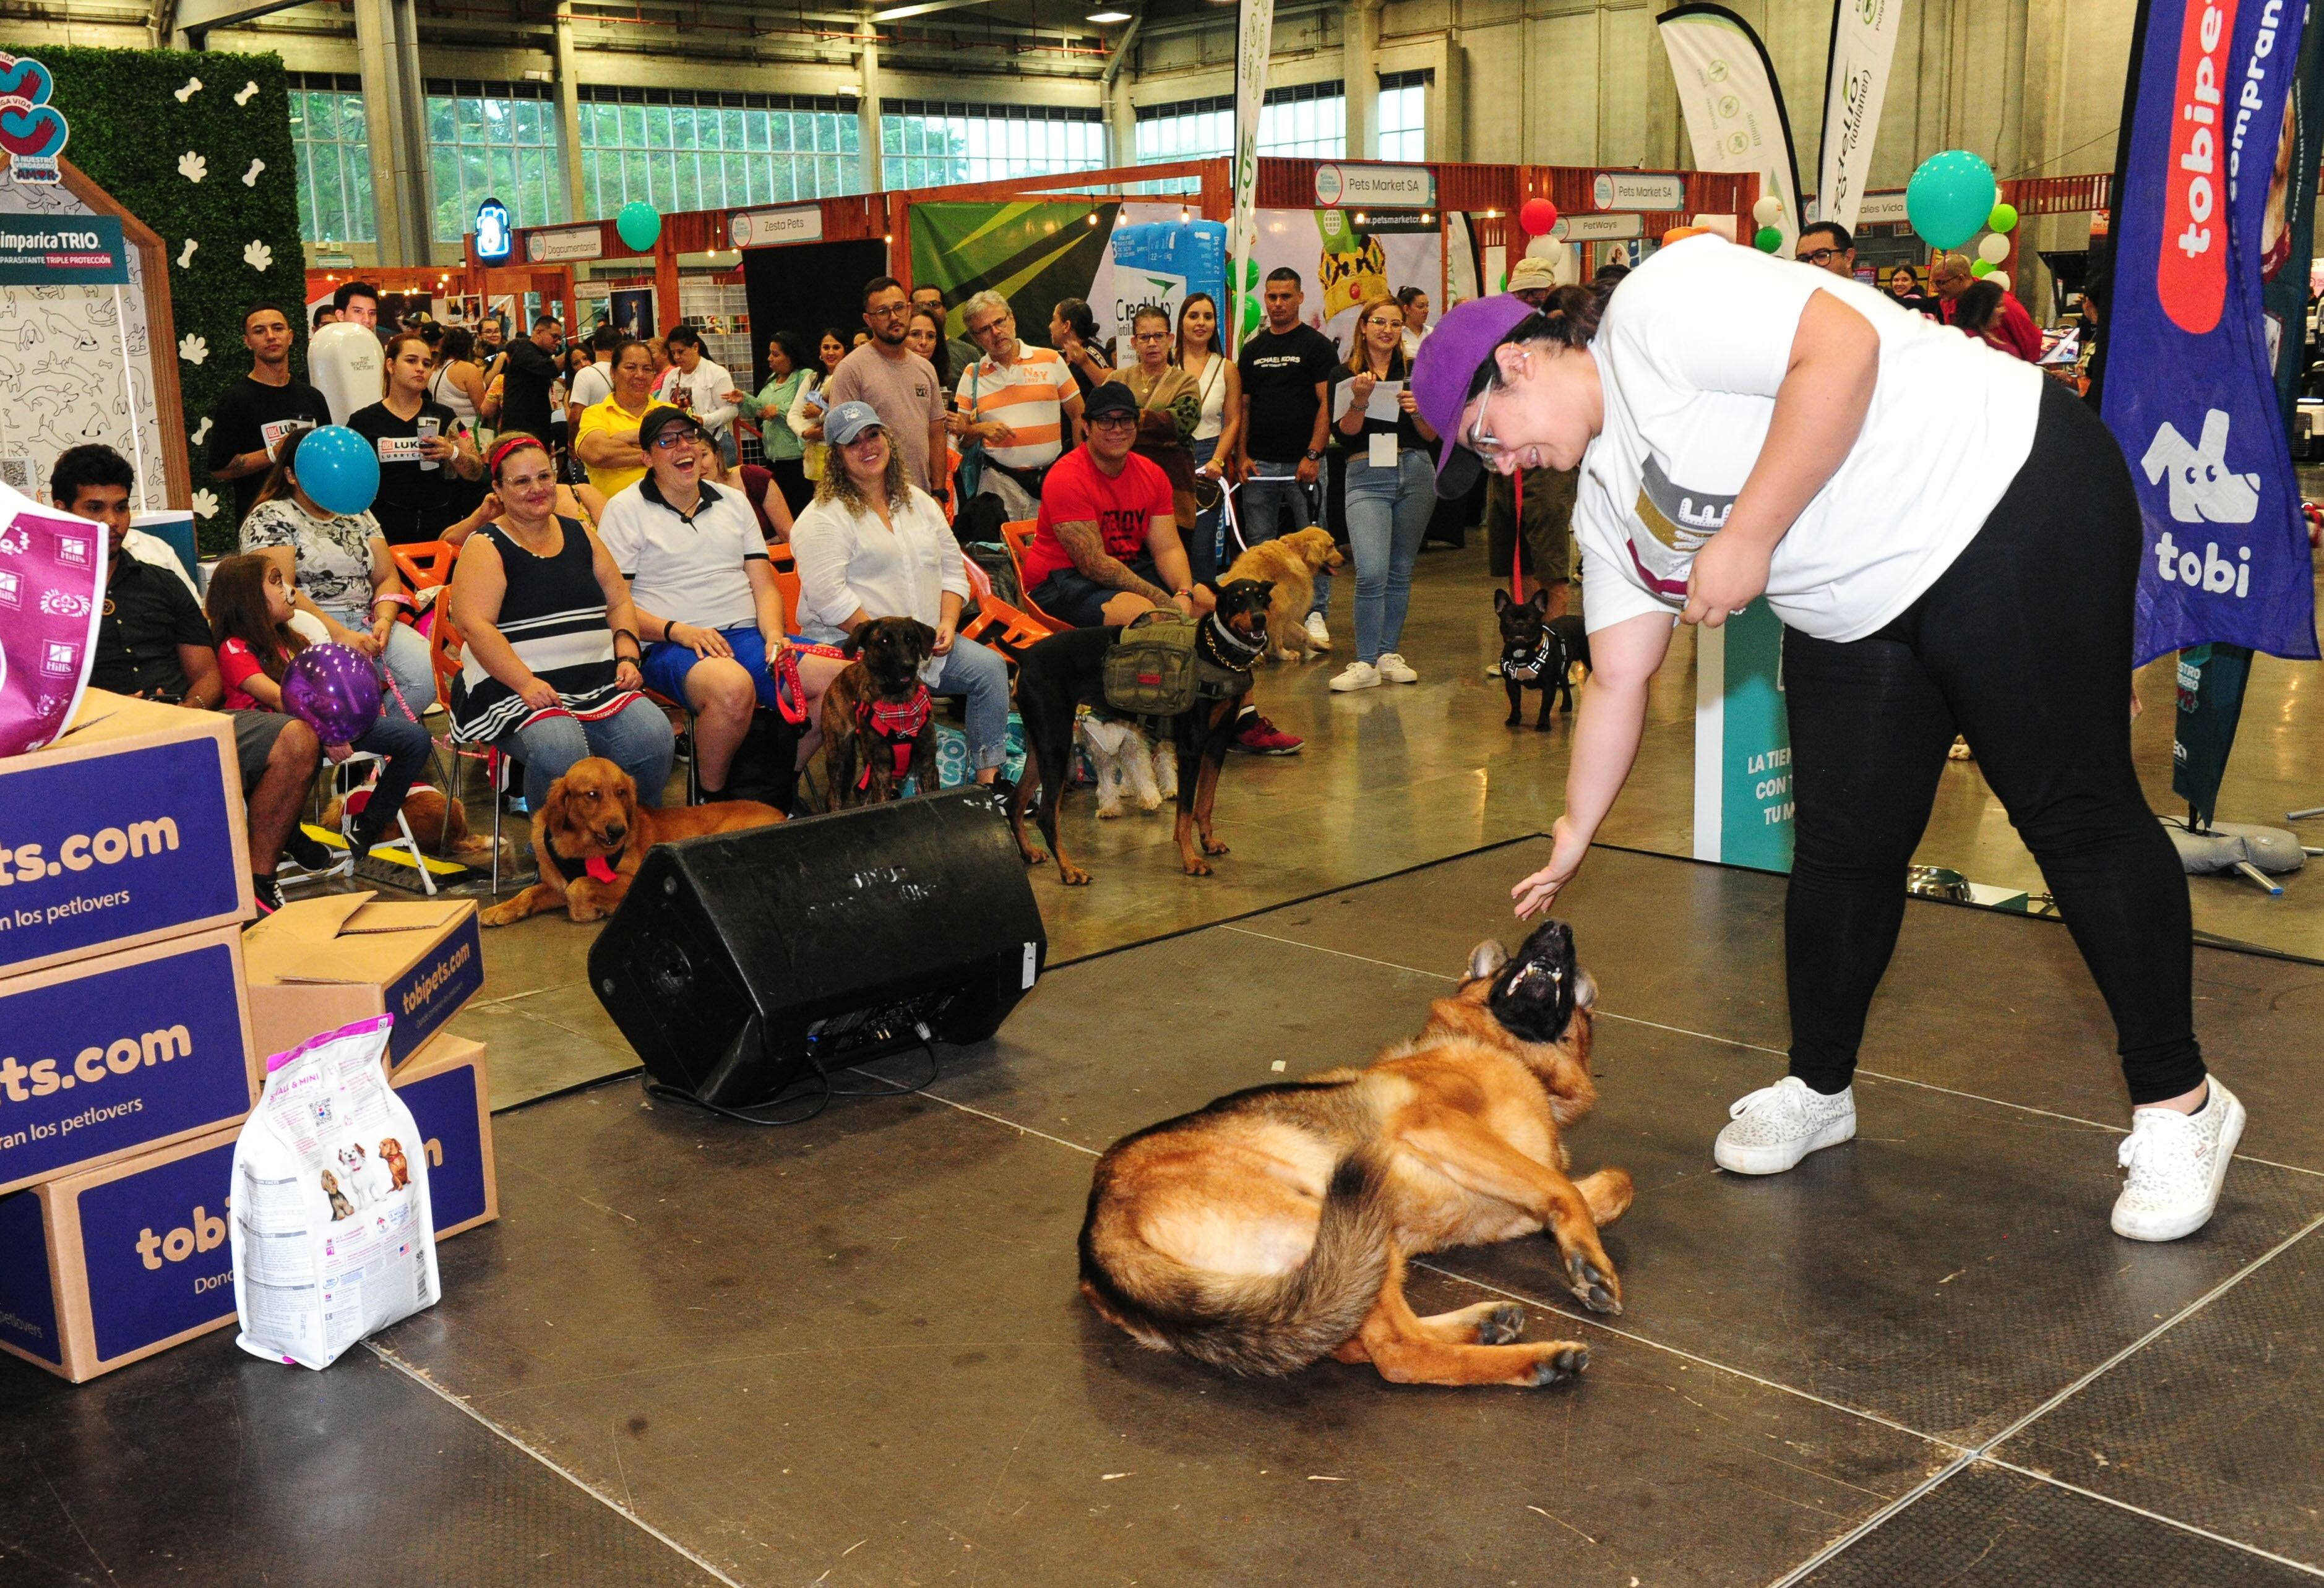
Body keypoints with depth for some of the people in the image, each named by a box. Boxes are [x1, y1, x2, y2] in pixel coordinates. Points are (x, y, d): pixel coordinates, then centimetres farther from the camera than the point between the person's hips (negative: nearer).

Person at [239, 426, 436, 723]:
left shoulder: (357, 515, 21)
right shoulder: (270, 518, 2)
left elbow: (387, 578, 16)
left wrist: (384, 620, -7)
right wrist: (340, 635, -20)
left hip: (366, 623, 6)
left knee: (426, 671, -24)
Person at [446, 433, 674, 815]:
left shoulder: (579, 534, 17)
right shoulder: (486, 548, -1)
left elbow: (619, 600, 20)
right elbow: (474, 625, -12)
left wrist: (627, 656, 2)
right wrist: (526, 683, -23)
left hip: (598, 682, 5)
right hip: (515, 685, -5)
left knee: (655, 739, -22)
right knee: (561, 752, -35)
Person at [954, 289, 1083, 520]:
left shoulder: (1050, 360, 6)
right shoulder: (972, 375, 8)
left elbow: (1079, 417, 9)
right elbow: (962, 435, 11)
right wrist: (982, 429, -10)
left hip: (1053, 475, 0)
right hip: (1000, 482, 0)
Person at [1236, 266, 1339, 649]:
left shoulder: (1317, 345, 0)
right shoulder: (1252, 349, 14)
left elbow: (1328, 403, -6)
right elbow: (1243, 406, 14)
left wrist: (1313, 454, -15)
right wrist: (1242, 455, 2)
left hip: (1303, 462, -4)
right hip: (1260, 463, 4)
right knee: (1259, 545, 6)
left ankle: (1316, 616, 3)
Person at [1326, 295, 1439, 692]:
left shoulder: (1416, 372, 9)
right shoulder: (1344, 375, 4)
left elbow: (1432, 436, 7)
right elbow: (1342, 434, -5)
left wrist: (1417, 411, -12)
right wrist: (1360, 399, -19)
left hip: (1415, 473, 3)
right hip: (1367, 477, -3)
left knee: (1400, 571, 7)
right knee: (1371, 572, -14)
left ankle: (1389, 654, 17)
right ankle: (1365, 664, -9)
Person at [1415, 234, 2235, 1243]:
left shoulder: (1657, 307, -14)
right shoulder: (1606, 498, 11)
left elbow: (1843, 346, -27)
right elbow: (1618, 679, 15)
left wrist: (1748, 536, -24)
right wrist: (1572, 839, 16)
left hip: (2012, 506, -9)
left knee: (2074, 812, -4)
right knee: (1841, 847, 7)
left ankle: (2178, 1105, 8)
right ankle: (1818, 1090, 24)